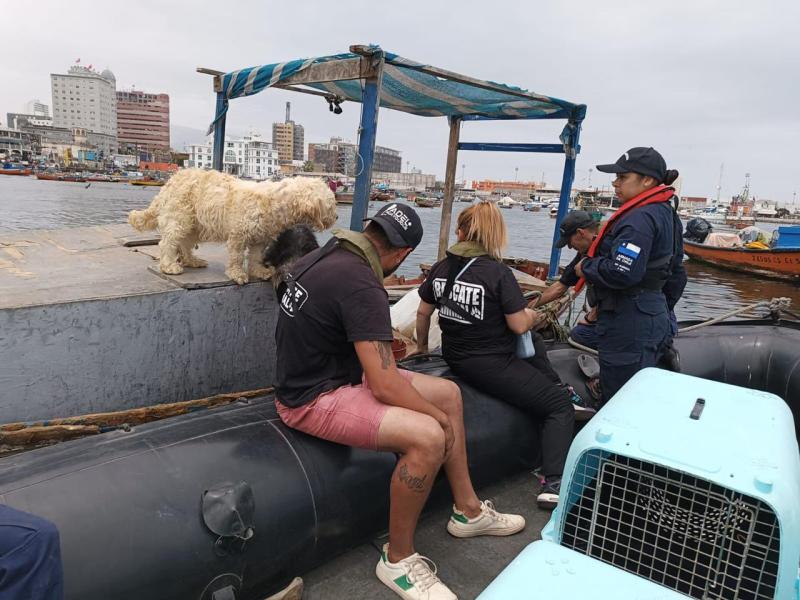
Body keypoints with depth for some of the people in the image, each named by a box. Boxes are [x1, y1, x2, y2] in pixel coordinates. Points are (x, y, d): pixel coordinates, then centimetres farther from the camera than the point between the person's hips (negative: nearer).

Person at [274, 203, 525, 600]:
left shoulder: (326, 255, 2)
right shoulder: (361, 286, -27)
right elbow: (386, 387, -28)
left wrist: (381, 349, 23)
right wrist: (442, 418, -11)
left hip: (329, 370, 10)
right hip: (314, 400, -10)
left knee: (449, 393, 9)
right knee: (429, 436, -30)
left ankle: (468, 510, 22)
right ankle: (398, 560, -5)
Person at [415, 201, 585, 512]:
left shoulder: (440, 268, 1)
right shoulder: (498, 272, -17)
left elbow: (423, 313, 11)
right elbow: (519, 325, -15)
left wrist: (422, 347, 27)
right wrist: (533, 316, 7)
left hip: (454, 357, 7)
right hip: (489, 365, -7)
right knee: (560, 406, 5)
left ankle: (557, 387, 40)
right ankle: (553, 484, -5)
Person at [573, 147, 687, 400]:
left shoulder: (640, 219, -20)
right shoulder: (665, 213, 14)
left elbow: (622, 273, -30)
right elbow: (676, 273, 22)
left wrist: (586, 266, -12)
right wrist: (663, 308, 31)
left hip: (628, 327, -11)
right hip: (654, 320, 11)